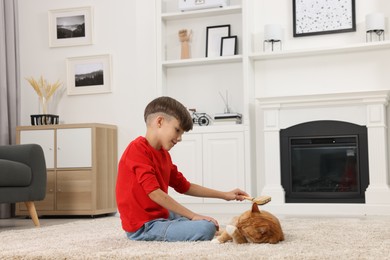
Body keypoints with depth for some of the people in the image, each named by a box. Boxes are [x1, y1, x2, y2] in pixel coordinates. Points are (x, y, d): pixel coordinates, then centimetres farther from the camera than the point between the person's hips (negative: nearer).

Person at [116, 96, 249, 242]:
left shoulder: (163, 154, 12)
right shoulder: (138, 149, -18)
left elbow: (185, 187, 20)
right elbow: (154, 193, -24)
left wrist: (224, 195, 15)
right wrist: (193, 216, -20)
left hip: (160, 215, 10)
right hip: (143, 226, -10)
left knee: (206, 222, 29)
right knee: (207, 229, -24)